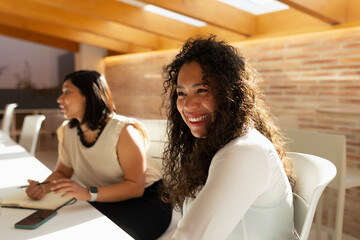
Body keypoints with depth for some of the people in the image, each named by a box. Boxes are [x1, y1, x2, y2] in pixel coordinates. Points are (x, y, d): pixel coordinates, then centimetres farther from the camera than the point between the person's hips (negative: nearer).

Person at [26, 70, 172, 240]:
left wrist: (88, 193, -37)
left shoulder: (123, 130, -21)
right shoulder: (67, 132, 1)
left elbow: (135, 187, -25)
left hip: (145, 200, -5)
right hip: (103, 202, 6)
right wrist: (43, 187, -12)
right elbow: (62, 172, 11)